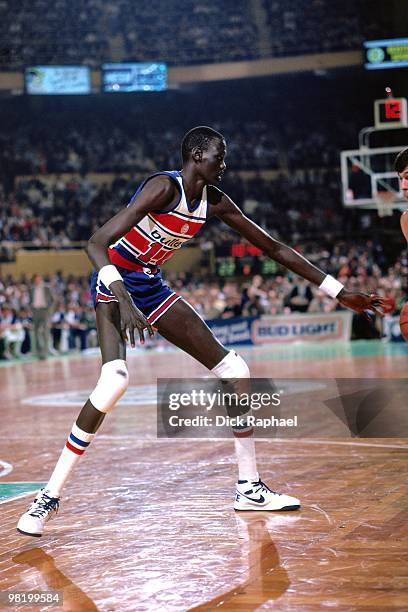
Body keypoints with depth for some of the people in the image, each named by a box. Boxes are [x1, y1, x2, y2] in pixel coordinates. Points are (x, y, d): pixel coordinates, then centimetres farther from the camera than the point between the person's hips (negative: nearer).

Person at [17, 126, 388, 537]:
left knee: (235, 371, 2)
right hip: (116, 285, -8)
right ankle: (49, 497, -22)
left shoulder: (215, 202, 0)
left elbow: (274, 248, 7)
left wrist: (339, 292, 8)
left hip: (152, 288, 8)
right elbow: (96, 244, -31)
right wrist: (124, 300, -46)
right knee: (114, 380, -32)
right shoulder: (165, 187, -23)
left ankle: (249, 489, 12)